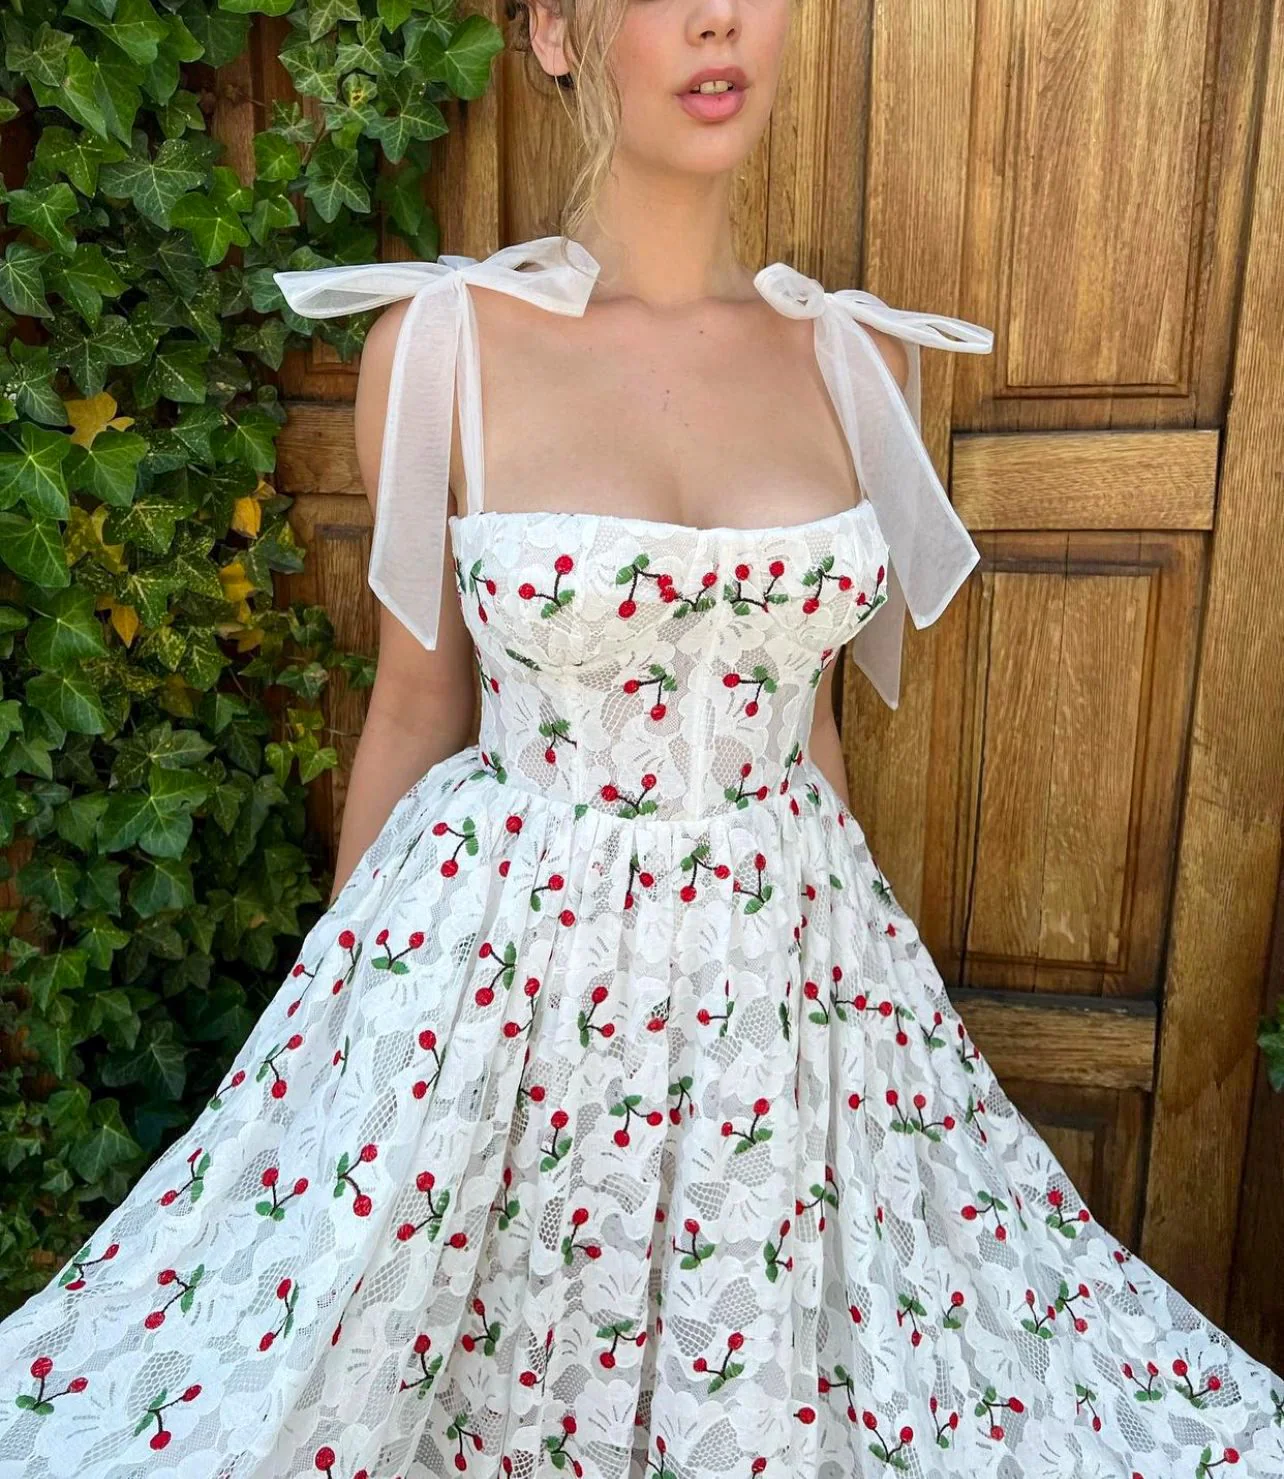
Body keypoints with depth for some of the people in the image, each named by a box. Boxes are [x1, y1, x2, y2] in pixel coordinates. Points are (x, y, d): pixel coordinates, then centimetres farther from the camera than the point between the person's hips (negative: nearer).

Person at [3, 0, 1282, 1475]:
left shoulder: (858, 356, 1)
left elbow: (799, 701, 8)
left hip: (782, 954, 3)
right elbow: (414, 707, 0)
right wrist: (342, 988, 8)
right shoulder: (440, 341, -8)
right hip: (495, 958, -1)